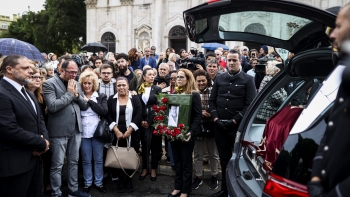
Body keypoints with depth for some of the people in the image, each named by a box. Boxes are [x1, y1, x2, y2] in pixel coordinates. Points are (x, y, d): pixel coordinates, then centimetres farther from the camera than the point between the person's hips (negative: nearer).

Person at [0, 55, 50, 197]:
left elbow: (39, 119, 16)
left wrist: (44, 139, -5)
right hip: (15, 164, -9)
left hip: (34, 158, 9)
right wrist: (41, 143, -13)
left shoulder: (27, 93, 15)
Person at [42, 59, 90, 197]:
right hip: (59, 131, -6)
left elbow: (85, 106, 11)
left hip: (76, 129, 6)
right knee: (57, 165, 4)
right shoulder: (50, 84, -9)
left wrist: (76, 94, -7)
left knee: (74, 162, 17)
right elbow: (52, 106, -22)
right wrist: (69, 93, -15)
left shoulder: (76, 84, 12)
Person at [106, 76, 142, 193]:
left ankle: (129, 179, 21)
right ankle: (120, 180, 19)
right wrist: (116, 131, -13)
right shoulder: (111, 99, 6)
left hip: (131, 134, -1)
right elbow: (108, 116, -1)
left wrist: (128, 131, -13)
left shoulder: (135, 99, 3)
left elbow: (139, 115, -6)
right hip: (116, 134, 1)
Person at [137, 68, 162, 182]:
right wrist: (141, 121, -6)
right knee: (144, 145, 8)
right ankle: (145, 168, 22)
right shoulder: (138, 89, 5)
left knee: (155, 145, 4)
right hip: (142, 121, 1)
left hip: (154, 120, -1)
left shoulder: (157, 89, 0)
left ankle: (153, 170, 17)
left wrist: (149, 121, -10)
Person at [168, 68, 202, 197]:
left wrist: (191, 132, -22)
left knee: (186, 162, 6)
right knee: (177, 161, 14)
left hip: (186, 134, -5)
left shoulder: (194, 95, -8)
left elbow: (198, 115, -12)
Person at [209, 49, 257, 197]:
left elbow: (251, 104, -8)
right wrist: (216, 119, -4)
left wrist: (234, 121, -12)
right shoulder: (219, 79, 10)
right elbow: (212, 100, 10)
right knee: (224, 159, 12)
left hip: (238, 126, -3)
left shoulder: (248, 80, -1)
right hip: (219, 126, 4)